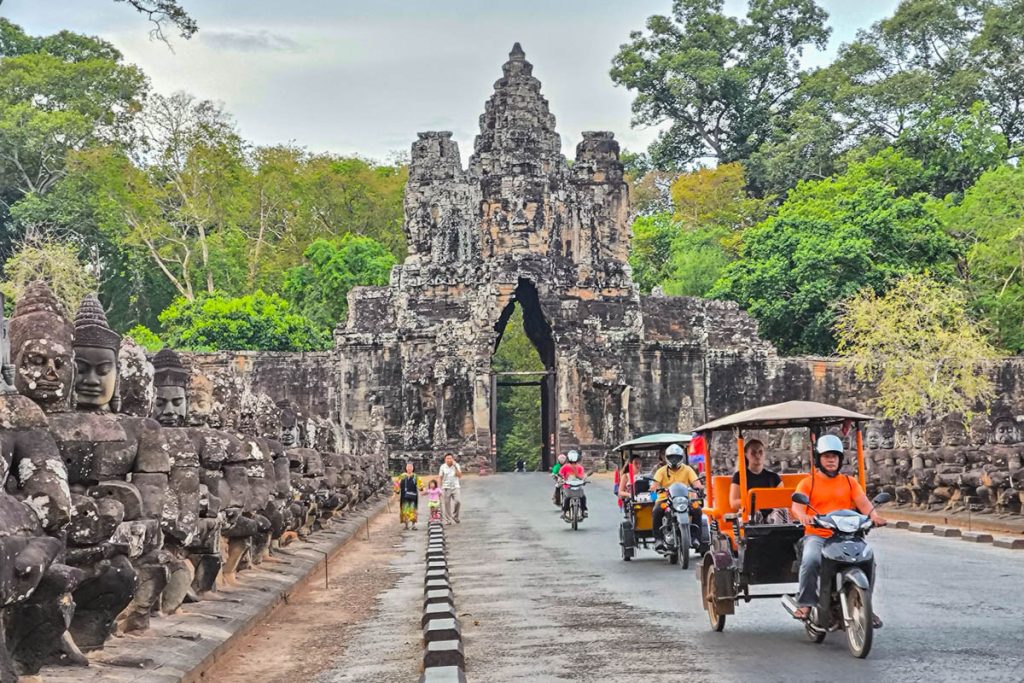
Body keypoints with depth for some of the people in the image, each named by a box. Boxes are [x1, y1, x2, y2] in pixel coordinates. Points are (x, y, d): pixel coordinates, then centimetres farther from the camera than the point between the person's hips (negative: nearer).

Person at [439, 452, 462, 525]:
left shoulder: (456, 465, 0)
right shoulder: (443, 467, 1)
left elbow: (460, 476, -10)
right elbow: (440, 478, 7)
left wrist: (455, 467, -16)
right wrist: (440, 488, 6)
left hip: (455, 487, 0)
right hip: (446, 488, 0)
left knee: (457, 502, -18)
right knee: (446, 505, 0)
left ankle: (455, 516, 5)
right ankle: (448, 520, 9)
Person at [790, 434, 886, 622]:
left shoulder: (849, 482, 17)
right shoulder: (808, 483, 9)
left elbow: (863, 503, 3)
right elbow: (797, 506, -7)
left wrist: (873, 515, -20)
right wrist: (803, 516, -31)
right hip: (816, 535, -2)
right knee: (810, 560, -34)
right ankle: (806, 603, -19)